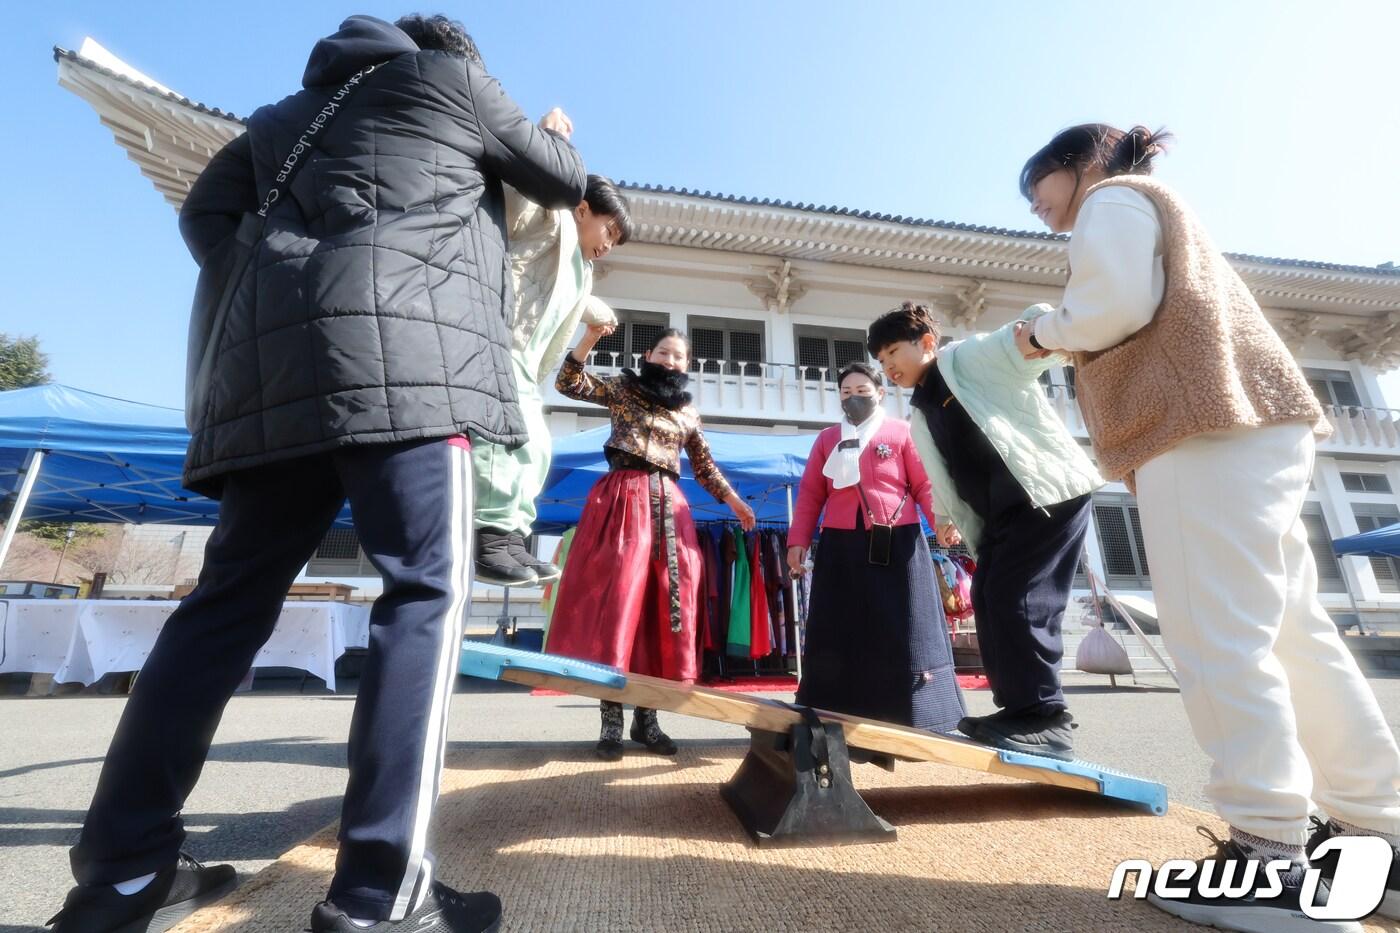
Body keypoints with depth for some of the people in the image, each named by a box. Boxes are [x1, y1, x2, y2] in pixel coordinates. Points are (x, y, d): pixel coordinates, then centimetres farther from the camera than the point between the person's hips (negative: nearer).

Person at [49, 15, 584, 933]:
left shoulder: (293, 111, 36)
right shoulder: (451, 76, 23)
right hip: (397, 340, -6)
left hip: (274, 353, 7)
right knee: (428, 589, -11)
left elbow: (207, 212, 27)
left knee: (234, 595, 7)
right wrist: (556, 132, 49)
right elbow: (563, 181, 29)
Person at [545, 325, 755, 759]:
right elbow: (568, 384, -2)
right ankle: (612, 719, 1)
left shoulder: (688, 412, 19)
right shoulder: (623, 388, 10)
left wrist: (733, 500, 17)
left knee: (665, 604, 1)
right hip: (623, 500, -4)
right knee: (616, 600, -8)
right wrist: (590, 338, -14)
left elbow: (704, 465, 24)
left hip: (668, 506, 4)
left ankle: (647, 717, 13)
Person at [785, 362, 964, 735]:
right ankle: (834, 721, 15)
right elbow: (810, 494, 12)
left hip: (897, 543, -2)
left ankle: (918, 719, 16)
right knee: (840, 636, 5)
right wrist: (797, 541, 2)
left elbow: (925, 484, 3)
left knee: (903, 633, 3)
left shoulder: (903, 432, 10)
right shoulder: (826, 439, 17)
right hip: (841, 545, 2)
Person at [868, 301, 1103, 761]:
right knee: (987, 599, 5)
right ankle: (1018, 709, 17)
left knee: (1014, 599, -14)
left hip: (1049, 489, -8)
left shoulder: (973, 356, -1)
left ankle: (1045, 717, -3)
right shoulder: (920, 419, 19)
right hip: (999, 515, 8)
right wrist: (948, 520, 15)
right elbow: (944, 479, 24)